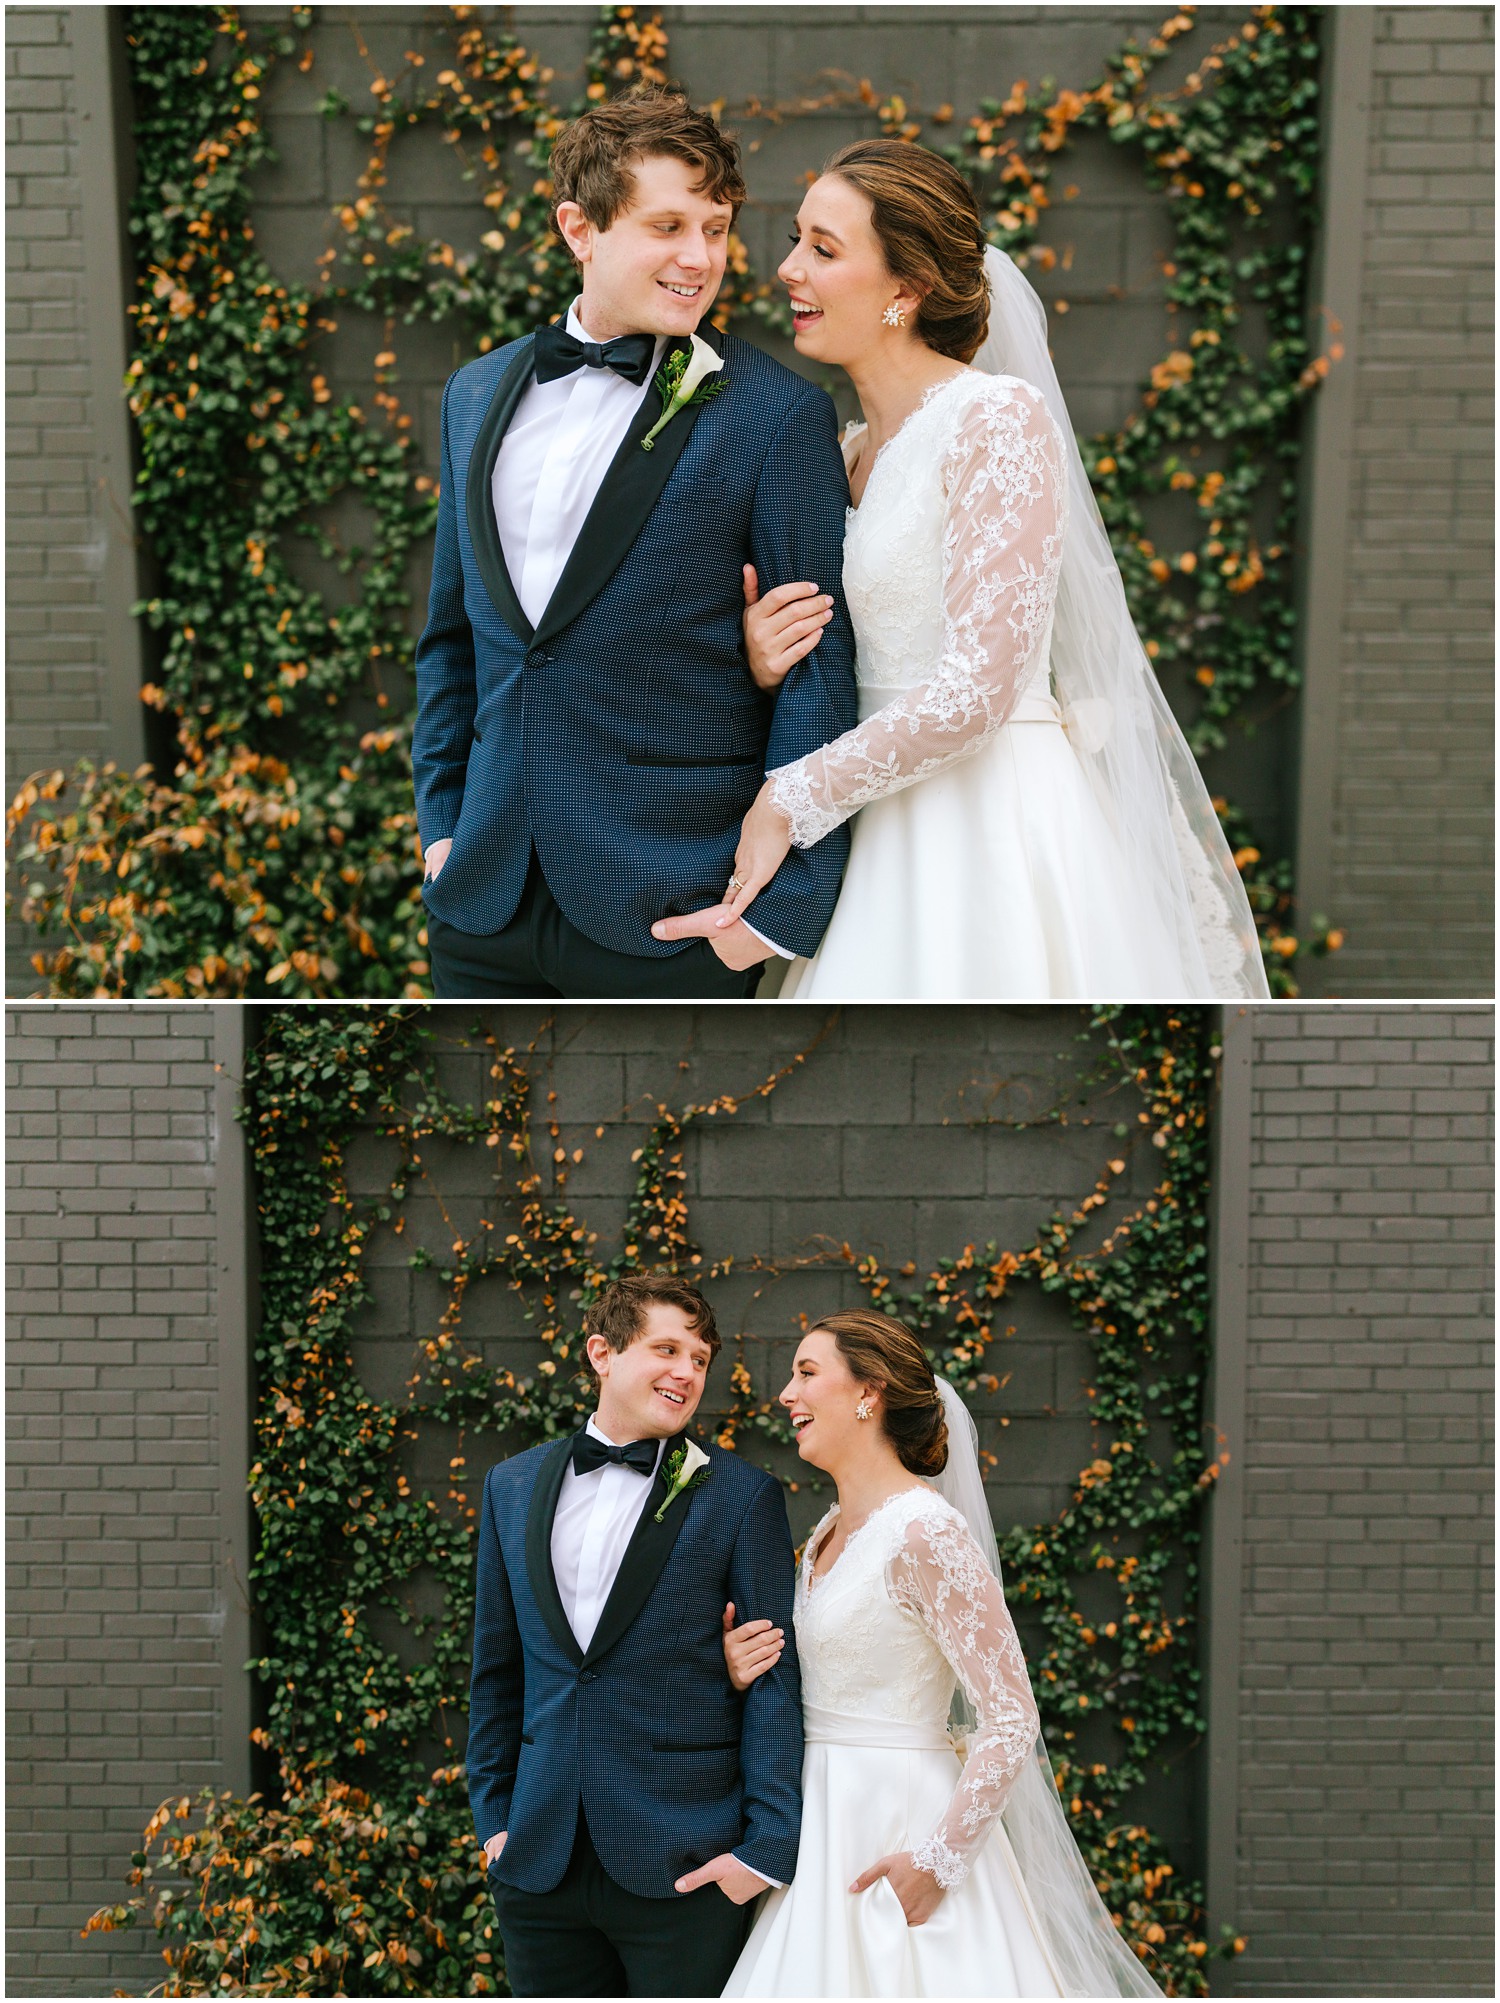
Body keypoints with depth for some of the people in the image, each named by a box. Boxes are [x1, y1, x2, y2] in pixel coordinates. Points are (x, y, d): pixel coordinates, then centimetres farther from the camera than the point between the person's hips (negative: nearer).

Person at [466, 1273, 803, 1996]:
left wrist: (768, 1845, -10)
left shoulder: (740, 1496, -1)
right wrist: (493, 1818, 11)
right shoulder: (513, 1487, 10)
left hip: (685, 1867, -3)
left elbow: (776, 1676, -4)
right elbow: (496, 1669, 16)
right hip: (539, 1865, 3)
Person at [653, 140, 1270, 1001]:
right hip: (884, 833, 7)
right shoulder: (845, 452, 13)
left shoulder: (1000, 419, -11)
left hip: (994, 829, -7)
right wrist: (764, 664, -4)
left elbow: (978, 687, -19)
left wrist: (789, 800, -12)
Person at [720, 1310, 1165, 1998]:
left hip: (896, 1834, -8)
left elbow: (1011, 1720, -19)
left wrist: (938, 1860, -20)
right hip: (823, 1828, 8)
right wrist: (742, 1676, 0)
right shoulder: (827, 1536, 11)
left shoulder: (926, 1533, -16)